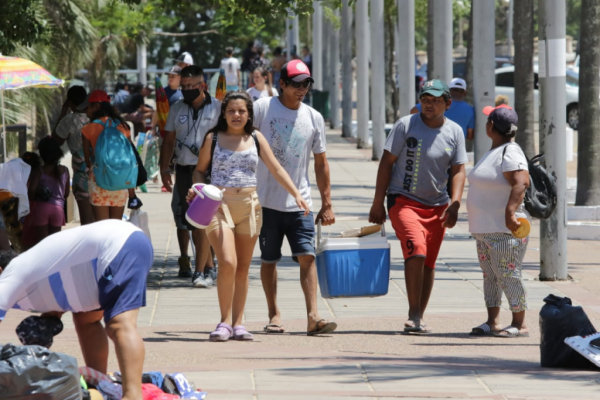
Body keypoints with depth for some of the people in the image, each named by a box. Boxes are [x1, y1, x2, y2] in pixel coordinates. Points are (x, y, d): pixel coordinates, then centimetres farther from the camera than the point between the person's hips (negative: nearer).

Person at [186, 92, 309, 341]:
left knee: (243, 268, 6)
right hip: (219, 204, -3)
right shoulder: (213, 139, 4)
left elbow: (276, 170, 8)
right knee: (227, 264, -17)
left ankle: (238, 323, 13)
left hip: (249, 205, 3)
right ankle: (225, 321, -6)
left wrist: (296, 194, -1)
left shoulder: (256, 138, 9)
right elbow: (200, 169, 12)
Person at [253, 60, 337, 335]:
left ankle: (313, 316, -15)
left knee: (307, 256, -10)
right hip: (267, 199, -2)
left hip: (299, 202, 2)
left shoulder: (314, 118, 8)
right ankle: (274, 314, 18)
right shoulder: (263, 108, -2)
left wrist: (327, 204, 11)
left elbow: (321, 163, 13)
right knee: (269, 259, 6)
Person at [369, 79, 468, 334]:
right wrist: (378, 204, -4)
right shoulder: (405, 125, -5)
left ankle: (418, 317, 16)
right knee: (416, 252, -22)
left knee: (428, 263, 5)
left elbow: (458, 170, 8)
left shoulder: (454, 132, 6)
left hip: (437, 206, 4)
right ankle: (414, 315, -19)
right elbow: (386, 162, -2)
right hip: (404, 201, -4)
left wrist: (454, 205, -7)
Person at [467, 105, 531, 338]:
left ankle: (519, 325, -2)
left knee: (508, 275, -7)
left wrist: (510, 213, -35)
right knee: (490, 275, 11)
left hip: (504, 231, -11)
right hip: (485, 230, 11)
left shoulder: (510, 153, -15)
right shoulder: (494, 152, 17)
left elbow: (521, 183, -27)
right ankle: (492, 322, 16)